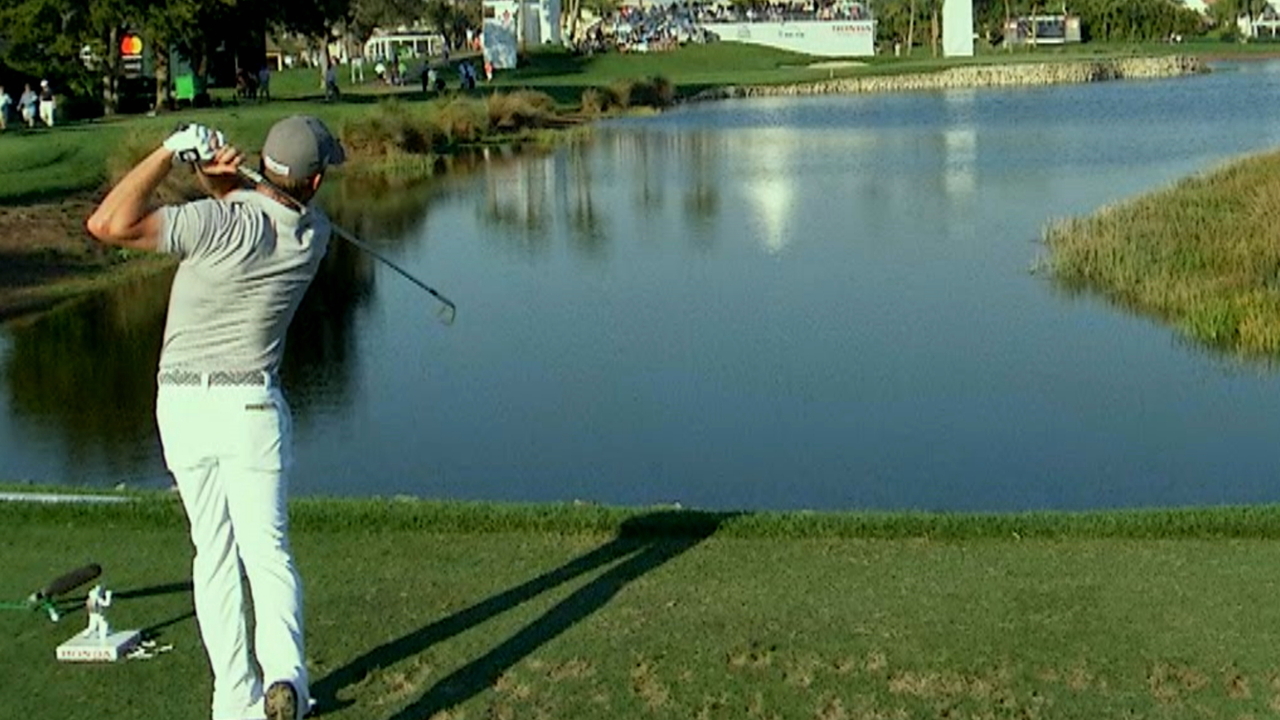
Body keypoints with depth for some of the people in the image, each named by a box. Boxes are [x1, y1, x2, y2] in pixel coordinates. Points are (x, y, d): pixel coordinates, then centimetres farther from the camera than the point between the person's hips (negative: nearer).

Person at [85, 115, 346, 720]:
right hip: (251, 405, 1)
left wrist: (169, 153, -16)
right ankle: (285, 671, -17)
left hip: (181, 405, -1)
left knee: (213, 553, 10)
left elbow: (108, 224, -24)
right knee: (267, 550, 6)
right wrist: (222, 178, -6)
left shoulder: (223, 224, -18)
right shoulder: (314, 234, -3)